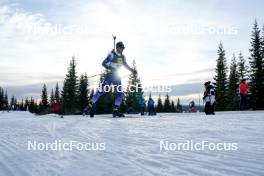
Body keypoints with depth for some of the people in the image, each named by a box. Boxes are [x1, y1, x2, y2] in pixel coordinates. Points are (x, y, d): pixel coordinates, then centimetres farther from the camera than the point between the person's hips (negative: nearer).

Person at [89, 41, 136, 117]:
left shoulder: (122, 57, 10)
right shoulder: (112, 55, -9)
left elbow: (125, 65, 24)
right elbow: (104, 63, -13)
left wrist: (132, 70, 13)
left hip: (117, 76, 6)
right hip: (110, 75, -6)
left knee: (120, 93, -1)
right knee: (102, 91, -12)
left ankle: (116, 110, 4)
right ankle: (91, 104, -4)